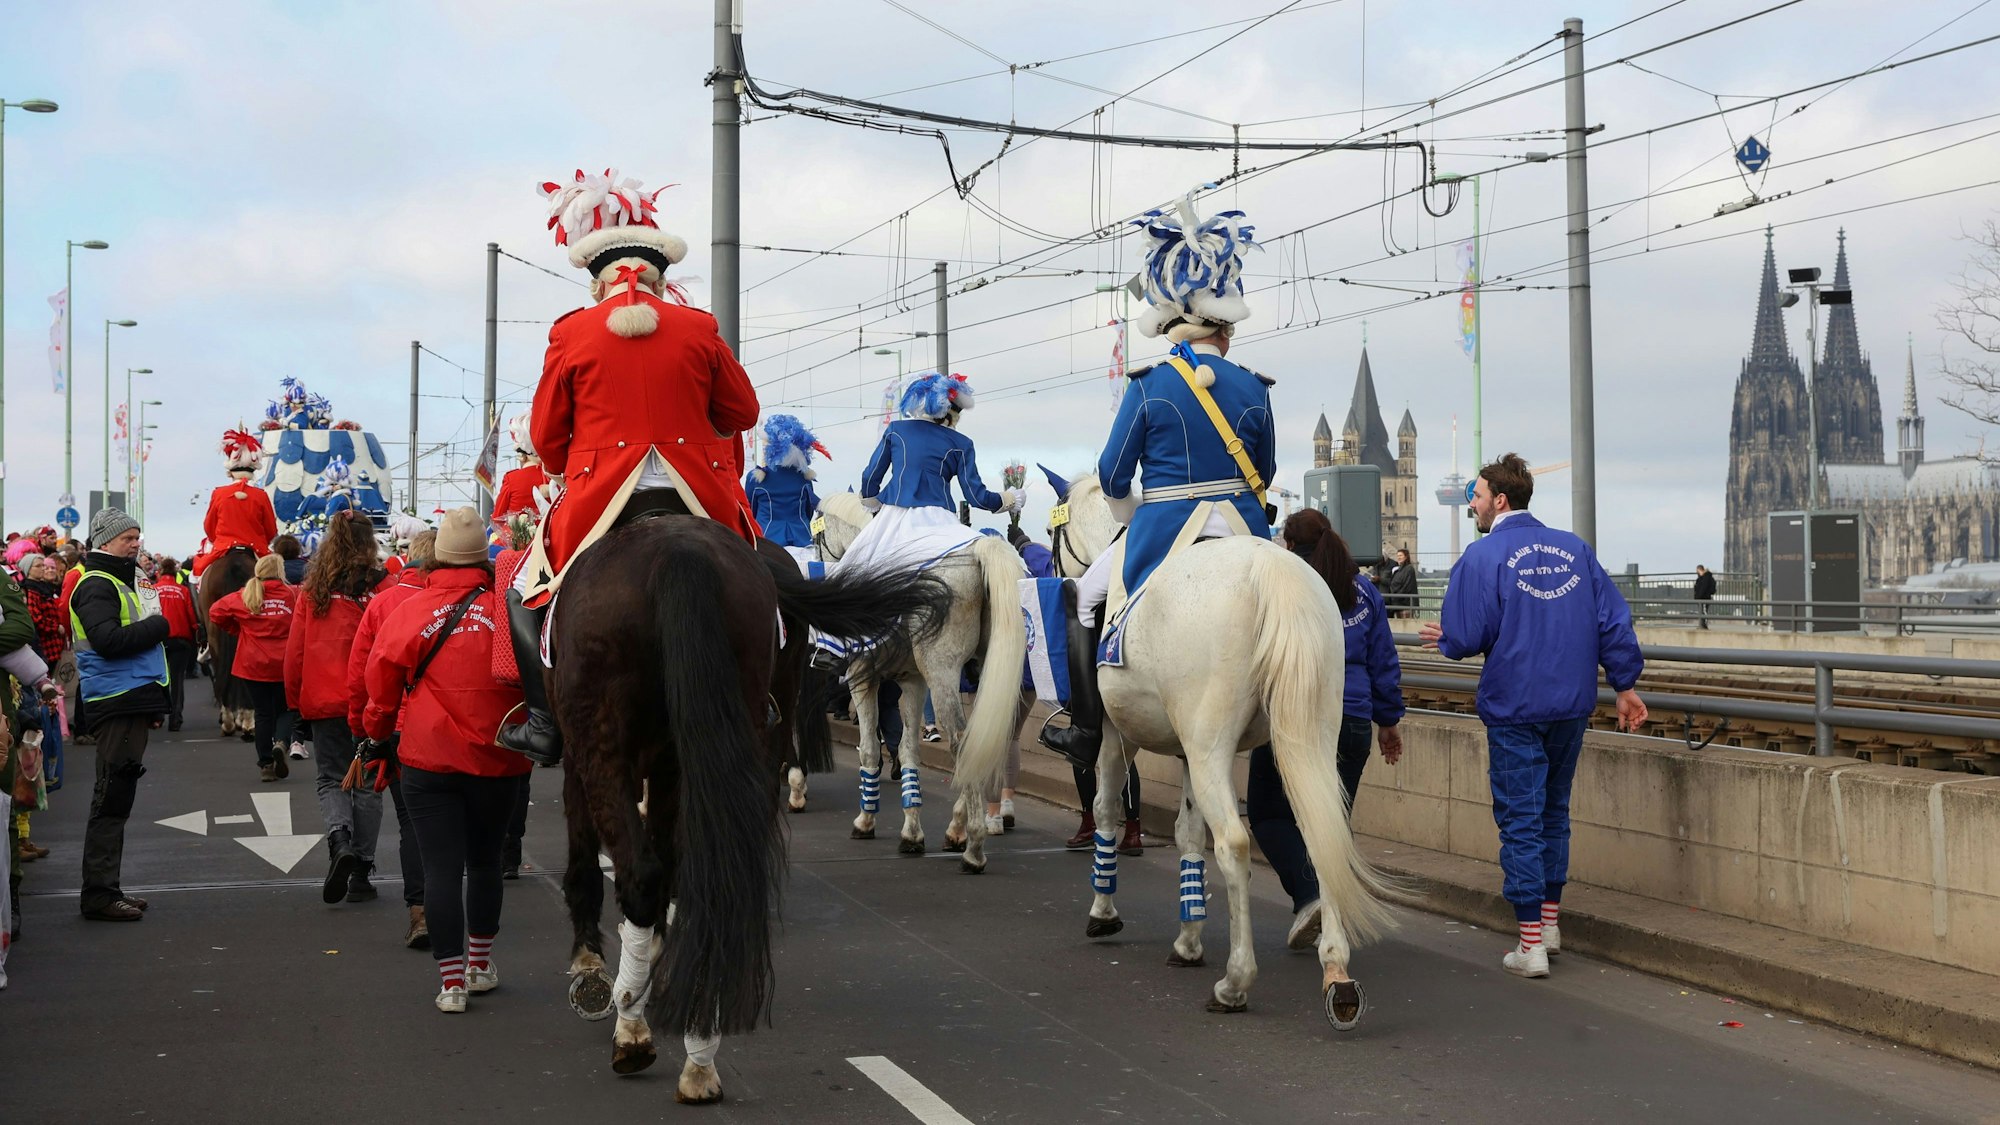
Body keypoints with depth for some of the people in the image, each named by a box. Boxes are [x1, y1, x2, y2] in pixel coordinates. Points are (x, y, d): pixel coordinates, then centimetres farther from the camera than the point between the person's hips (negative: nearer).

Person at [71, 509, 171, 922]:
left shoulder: (117, 582, 23)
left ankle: (103, 889, 19)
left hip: (130, 701, 10)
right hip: (117, 702, -10)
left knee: (116, 797, 13)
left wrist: (152, 702, 20)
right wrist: (157, 627, -11)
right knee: (112, 798, -9)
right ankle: (98, 894, -7)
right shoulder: (96, 585, -10)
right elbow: (108, 640, -24)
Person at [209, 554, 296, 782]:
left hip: (254, 665, 1)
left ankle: (266, 764, 6)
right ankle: (280, 742, -11)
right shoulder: (294, 595, -6)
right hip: (285, 666, -1)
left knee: (263, 713, 8)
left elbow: (215, 612, 5)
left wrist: (237, 629, 15)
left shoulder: (244, 596, -1)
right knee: (282, 710, 16)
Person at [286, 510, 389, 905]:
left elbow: (295, 649, 2)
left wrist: (294, 699, 12)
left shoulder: (312, 590, -1)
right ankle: (361, 871, 9)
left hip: (324, 702, 1)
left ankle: (340, 839, -16)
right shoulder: (382, 587, -7)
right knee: (367, 782, 10)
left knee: (331, 778, 12)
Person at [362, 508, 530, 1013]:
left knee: (441, 868, 2)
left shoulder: (411, 610, -6)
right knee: (485, 860, 19)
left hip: (429, 762, -1)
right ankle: (481, 965, 30)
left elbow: (383, 678, 1)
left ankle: (451, 981, 0)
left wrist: (378, 731, 18)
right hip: (498, 762, 2)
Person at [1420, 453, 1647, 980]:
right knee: (1554, 810, 19)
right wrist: (1625, 685, 11)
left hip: (1515, 709, -5)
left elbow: (1466, 637, -12)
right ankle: (1550, 921, 27)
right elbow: (1613, 620, 4)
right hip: (1572, 706, 5)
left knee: (1520, 819, 1)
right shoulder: (1574, 548, 6)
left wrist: (1443, 639, 10)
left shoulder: (1484, 555, -10)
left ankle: (1531, 944, 1)